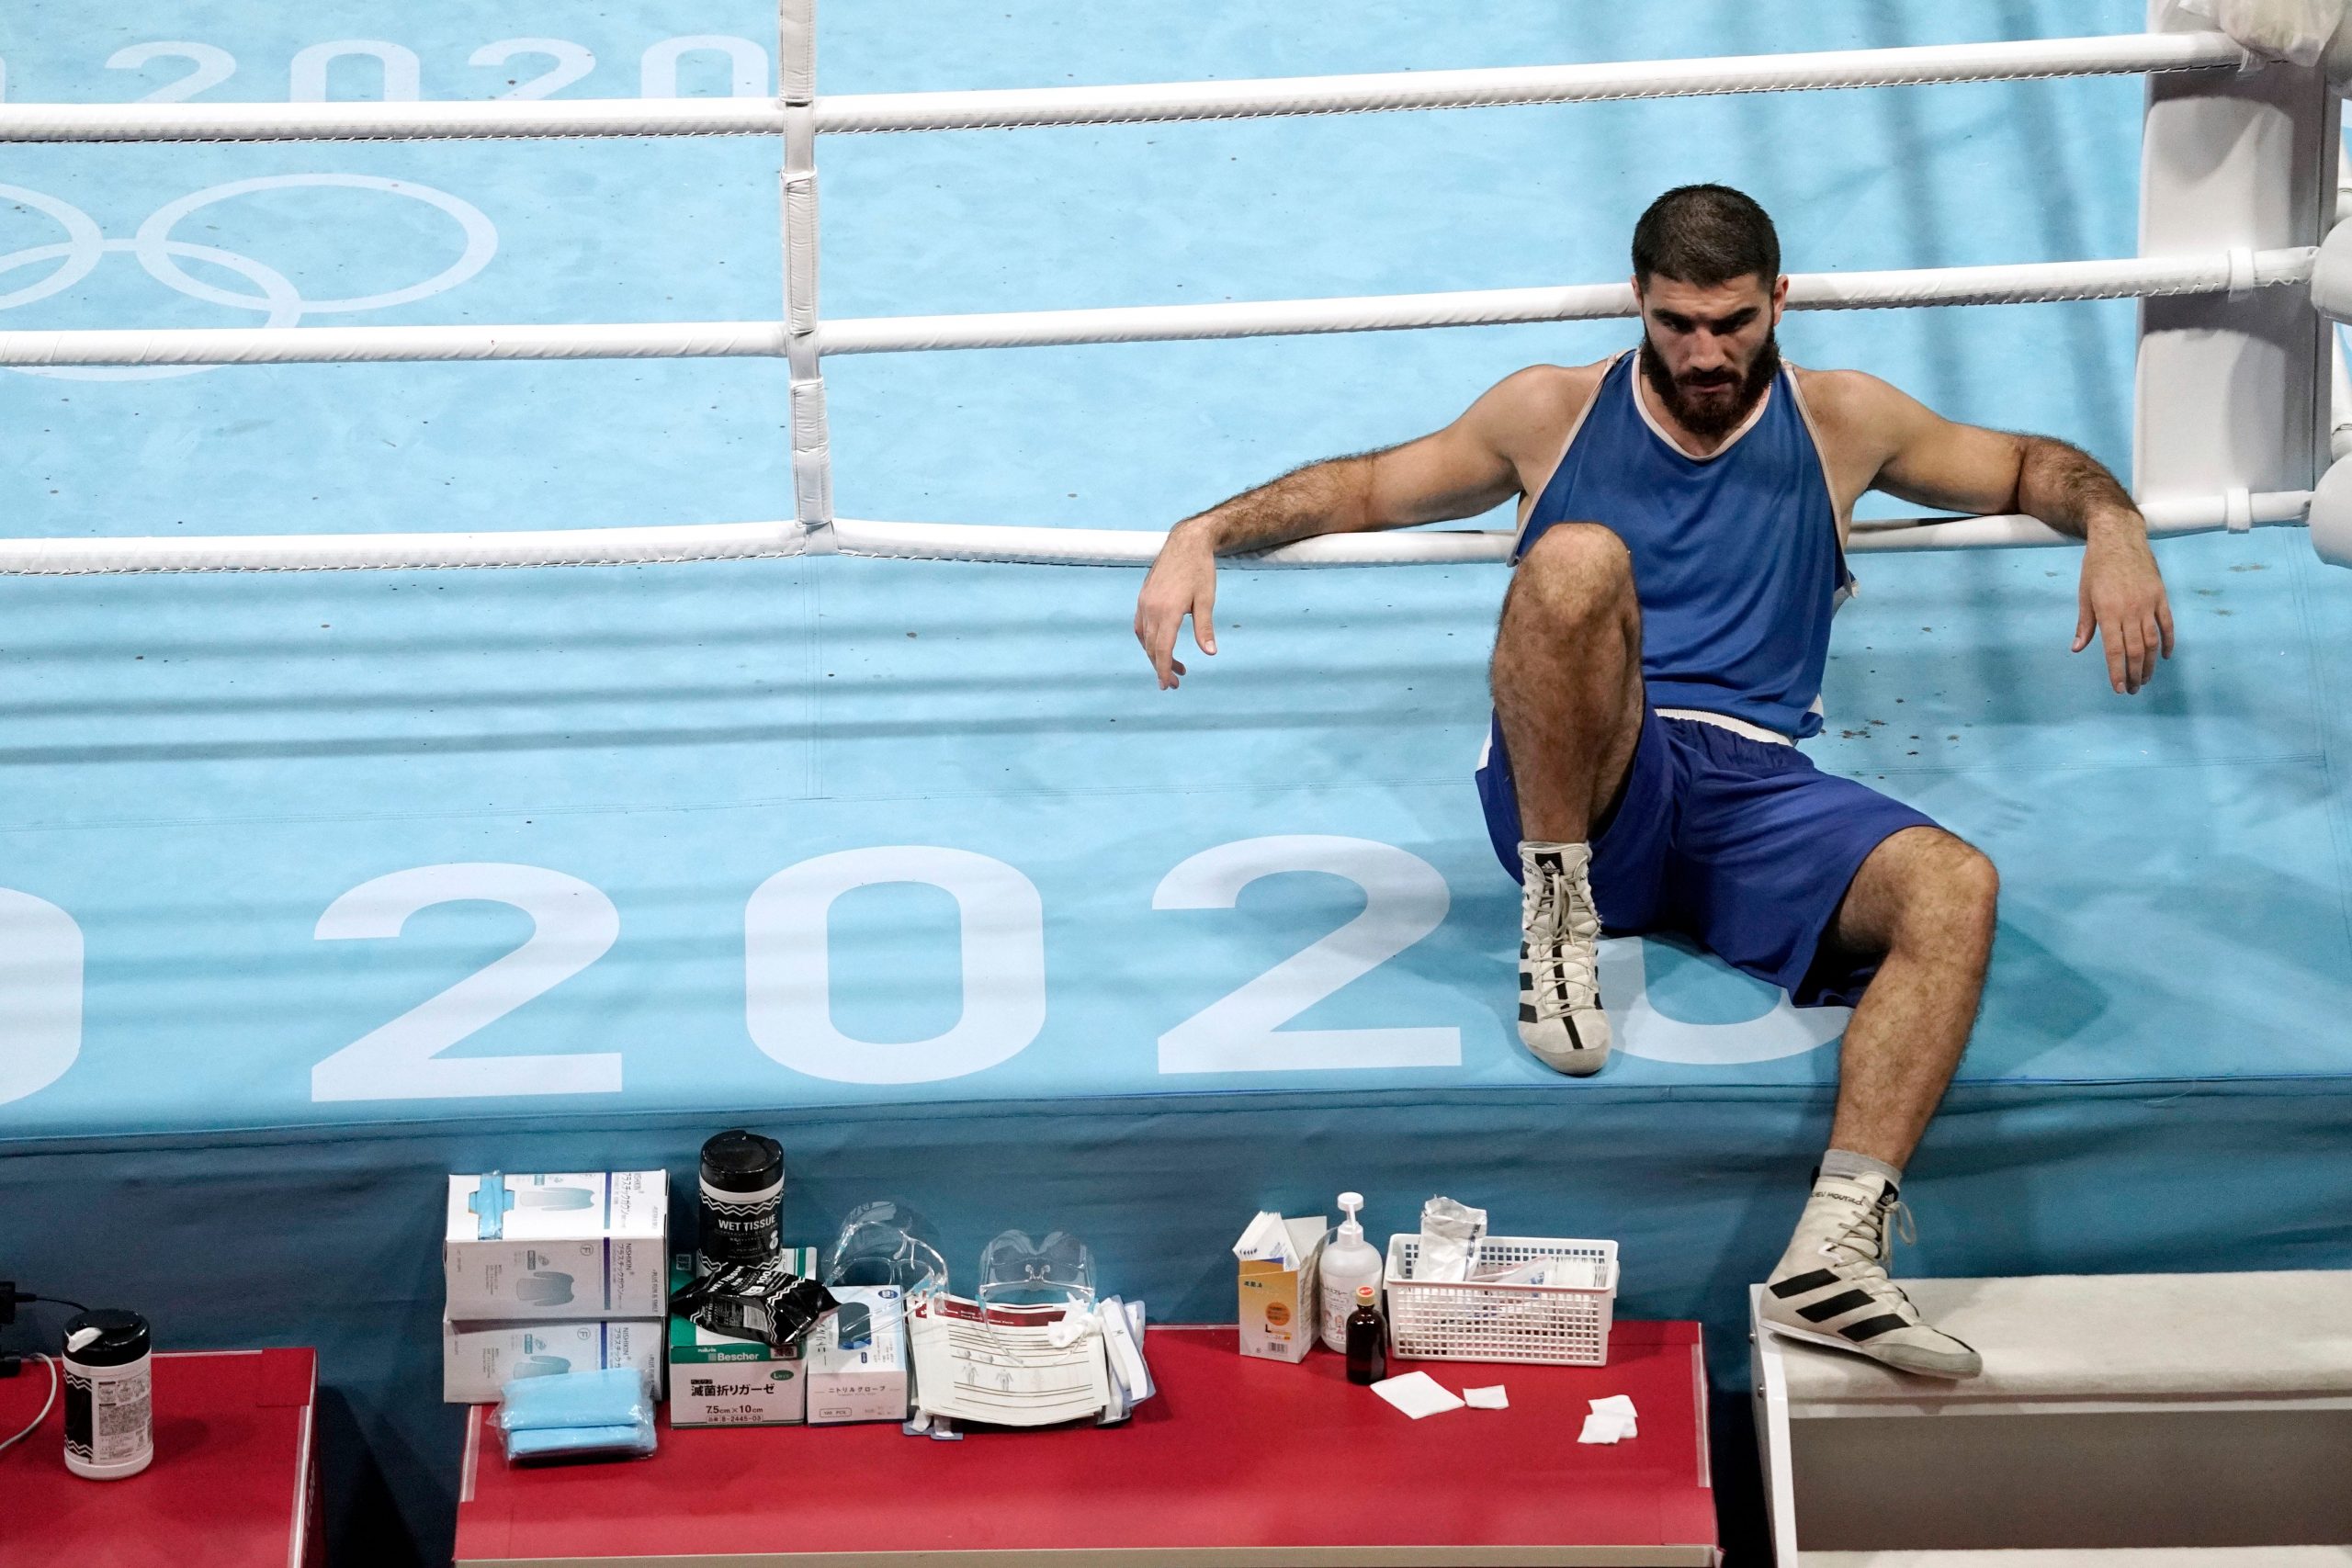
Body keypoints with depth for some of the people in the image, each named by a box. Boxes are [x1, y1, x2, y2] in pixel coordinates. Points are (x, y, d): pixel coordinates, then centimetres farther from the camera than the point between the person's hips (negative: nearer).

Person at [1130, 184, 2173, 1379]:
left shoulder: (1839, 423, 19)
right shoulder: (1555, 412, 17)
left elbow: (2029, 467, 26)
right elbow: (1364, 488, 21)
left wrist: (2112, 526, 2)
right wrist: (1204, 534, 4)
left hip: (1752, 791, 2)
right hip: (1581, 794, -2)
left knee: (1955, 887, -30)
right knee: (1577, 561, -33)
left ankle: (1837, 1248, -43)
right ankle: (1558, 906, -19)